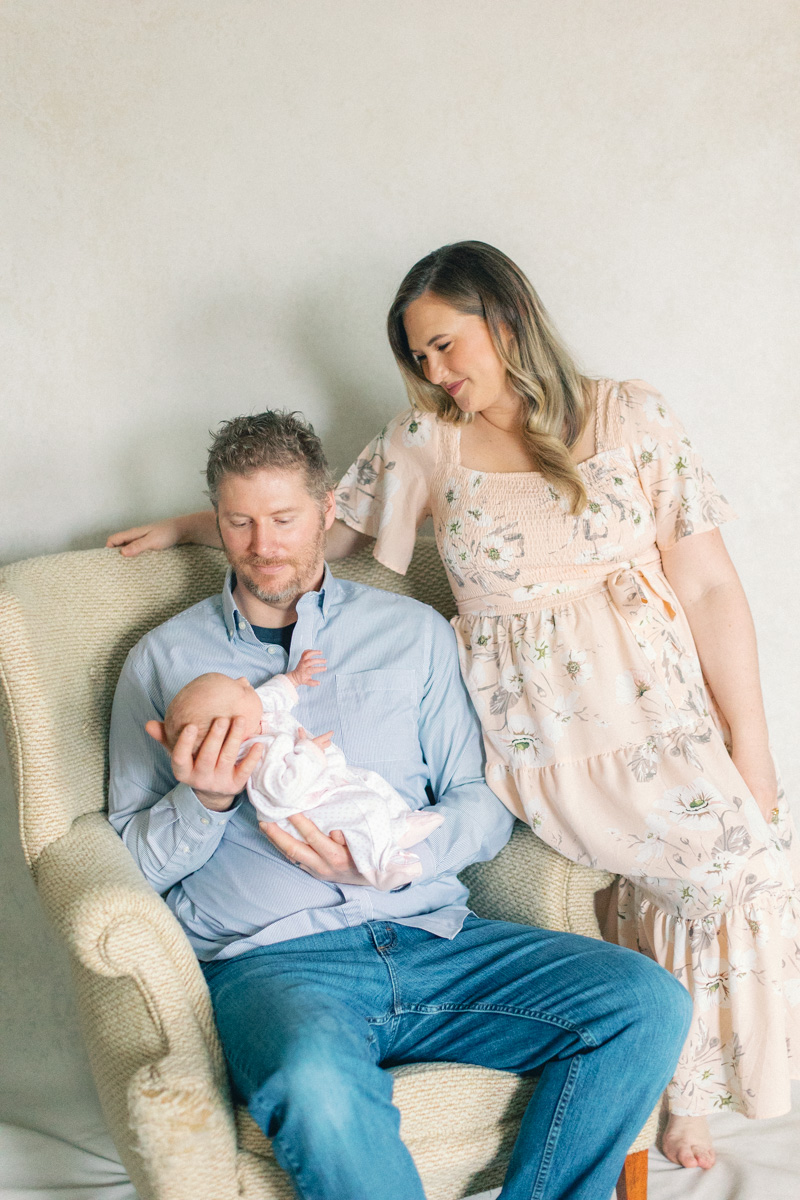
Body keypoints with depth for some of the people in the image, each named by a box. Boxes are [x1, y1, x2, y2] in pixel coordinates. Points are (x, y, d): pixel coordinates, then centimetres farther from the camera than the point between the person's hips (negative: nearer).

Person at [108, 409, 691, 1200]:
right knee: (318, 1087, -38)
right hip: (271, 957, -2)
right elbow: (133, 862, 11)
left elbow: (483, 801, 11)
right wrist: (203, 802, -11)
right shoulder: (163, 659, 13)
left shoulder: (412, 631, 17)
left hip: (431, 934, 3)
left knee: (648, 1002, -20)